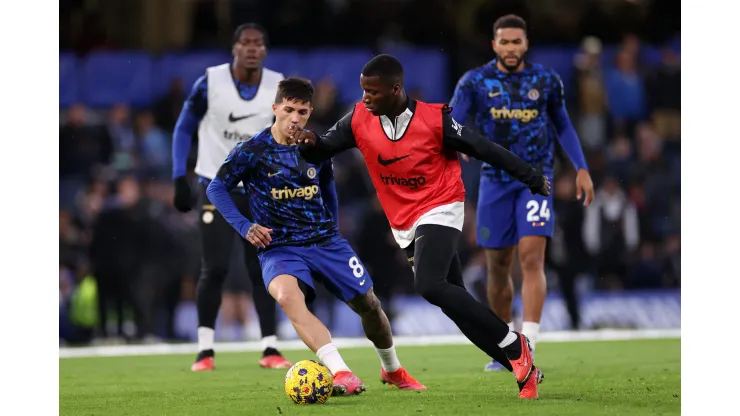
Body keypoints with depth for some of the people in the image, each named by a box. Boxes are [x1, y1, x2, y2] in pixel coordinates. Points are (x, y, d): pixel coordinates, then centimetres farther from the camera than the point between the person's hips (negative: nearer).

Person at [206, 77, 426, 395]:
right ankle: (342, 374, -44)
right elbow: (216, 188, -1)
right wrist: (245, 227, -12)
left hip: (325, 241, 4)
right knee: (287, 296, -36)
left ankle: (392, 369, 38)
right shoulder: (252, 152, -9)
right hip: (279, 248, -4)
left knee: (368, 304, 7)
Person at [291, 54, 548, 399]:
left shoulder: (434, 120, -16)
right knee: (455, 302, 6)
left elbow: (484, 149, -8)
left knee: (429, 285, -28)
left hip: (440, 211, -6)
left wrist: (533, 179, 0)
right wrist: (309, 142, -24)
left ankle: (513, 344, -16)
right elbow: (323, 149, 1)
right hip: (404, 224, 6)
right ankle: (524, 369, 16)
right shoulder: (360, 120, -5)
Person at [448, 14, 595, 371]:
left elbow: (562, 125, 16)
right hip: (495, 180, 1)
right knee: (497, 266, 7)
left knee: (532, 258, -17)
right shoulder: (475, 82, 0)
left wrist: (581, 169, 10)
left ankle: (527, 350, -22)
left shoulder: (546, 81, 4)